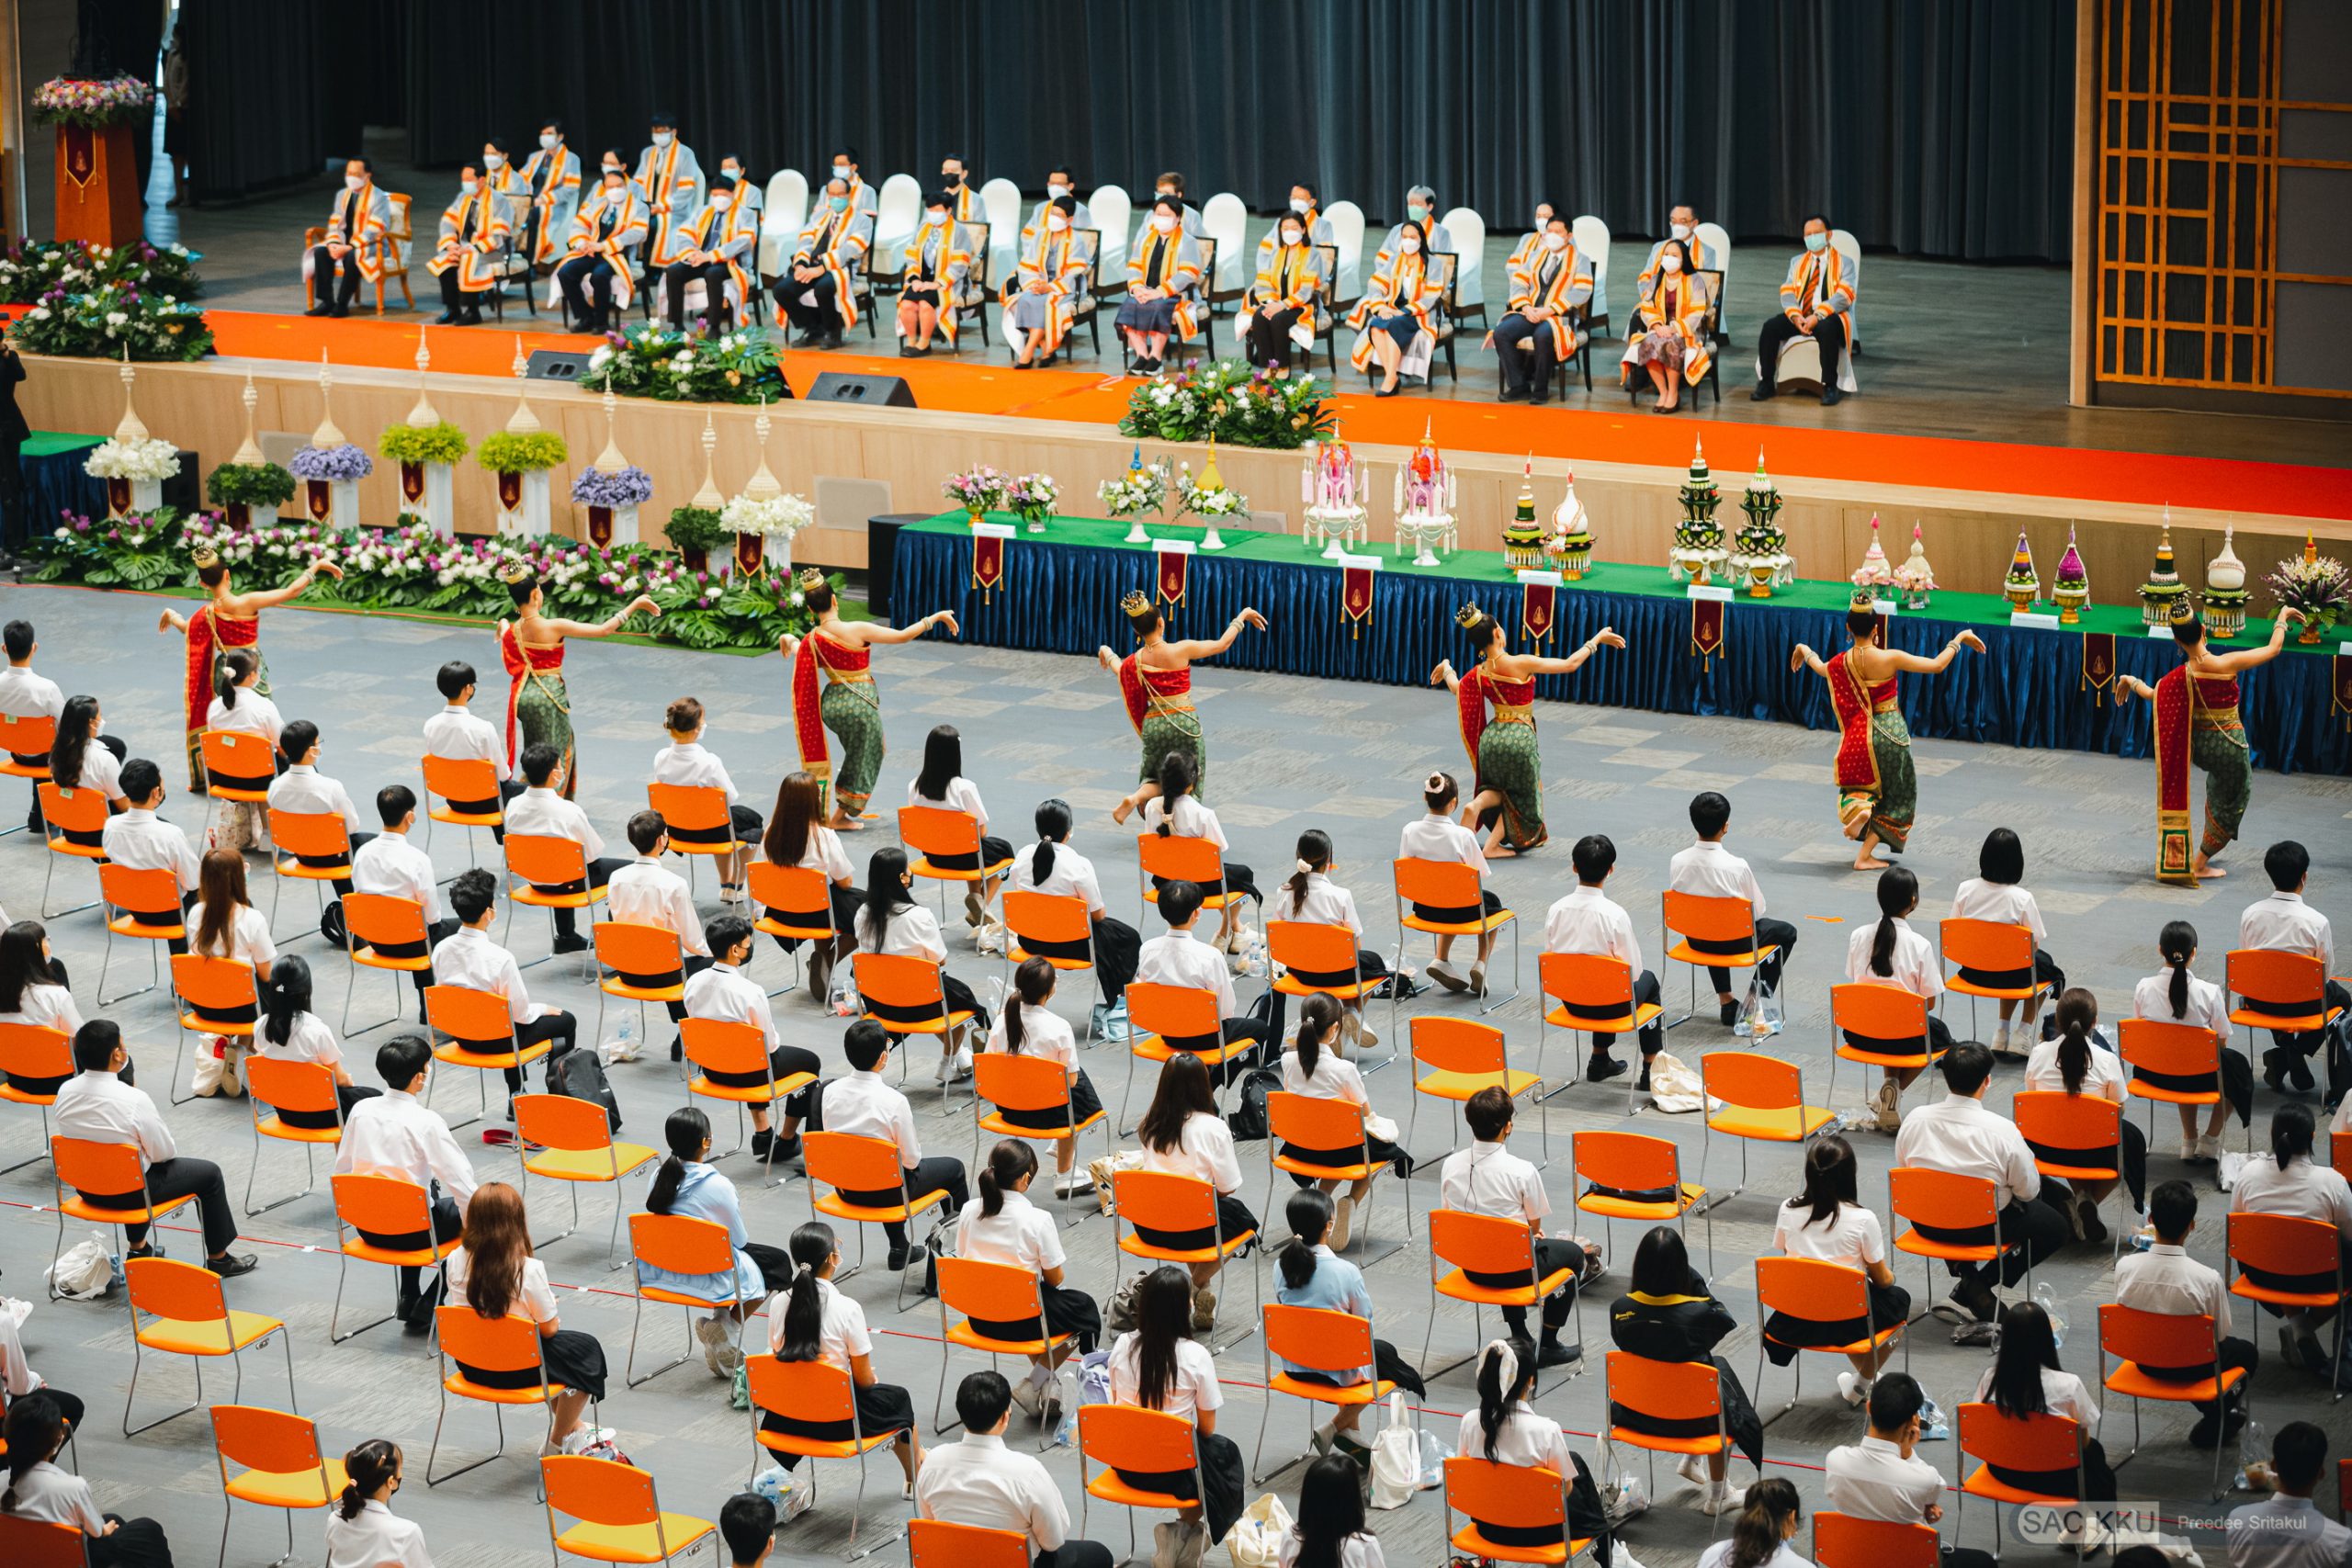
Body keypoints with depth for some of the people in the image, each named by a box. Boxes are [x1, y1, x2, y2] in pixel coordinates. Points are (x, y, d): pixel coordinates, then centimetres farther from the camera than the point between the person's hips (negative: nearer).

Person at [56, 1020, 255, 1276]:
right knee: (209, 1173, 14)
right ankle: (218, 1258, 28)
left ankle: (138, 1248, 46)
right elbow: (164, 1152, -16)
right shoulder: (134, 1100, -28)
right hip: (128, 1193, -6)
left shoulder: (65, 1091, -12)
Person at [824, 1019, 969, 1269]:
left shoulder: (831, 1091, -13)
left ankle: (899, 1248, 45)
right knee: (953, 1168, 19)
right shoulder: (893, 1100, -27)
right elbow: (912, 1159, -17)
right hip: (884, 1193, -5)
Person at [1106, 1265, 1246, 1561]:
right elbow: (1206, 1427, -9)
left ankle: (1179, 1536, 23)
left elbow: (1117, 1402, 7)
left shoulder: (1122, 1346, -7)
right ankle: (1182, 1535, 17)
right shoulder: (1196, 1356, -19)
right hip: (1173, 1472, -5)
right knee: (1227, 1453, 30)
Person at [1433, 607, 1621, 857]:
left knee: (1499, 790, 27)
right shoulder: (1521, 663, -18)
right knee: (1520, 796, 16)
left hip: (1492, 736, 5)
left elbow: (1456, 688, 18)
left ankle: (1475, 805, -7)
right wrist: (1596, 640, -4)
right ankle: (1493, 846, 2)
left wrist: (1446, 668, 38)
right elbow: (1570, 664, -15)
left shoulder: (1479, 675, -3)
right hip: (1520, 738, -5)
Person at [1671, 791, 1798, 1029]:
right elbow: (1757, 910, -13)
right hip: (1734, 942, -4)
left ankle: (1726, 1000, 37)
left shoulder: (1677, 861, -17)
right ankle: (1757, 997, 18)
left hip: (1695, 940, 4)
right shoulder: (1736, 867, -28)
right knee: (1786, 932, 23)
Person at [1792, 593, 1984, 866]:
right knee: (1895, 795, 14)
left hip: (1859, 735, 3)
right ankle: (1865, 855, 3)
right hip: (1891, 733, -3)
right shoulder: (1890, 659, -20)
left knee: (1859, 786, 28)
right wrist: (1959, 639, -1)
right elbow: (1937, 665, -15)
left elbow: (1821, 669, 18)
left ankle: (1856, 807, -7)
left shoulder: (1840, 663, -8)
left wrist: (1804, 650, 39)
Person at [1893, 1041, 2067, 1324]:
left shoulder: (1915, 1119, -14)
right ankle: (1976, 1287, 5)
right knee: (2055, 1226, 18)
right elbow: (2028, 1191, -12)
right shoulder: (2002, 1131, -24)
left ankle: (1962, 1274, 16)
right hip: (1985, 1228, -5)